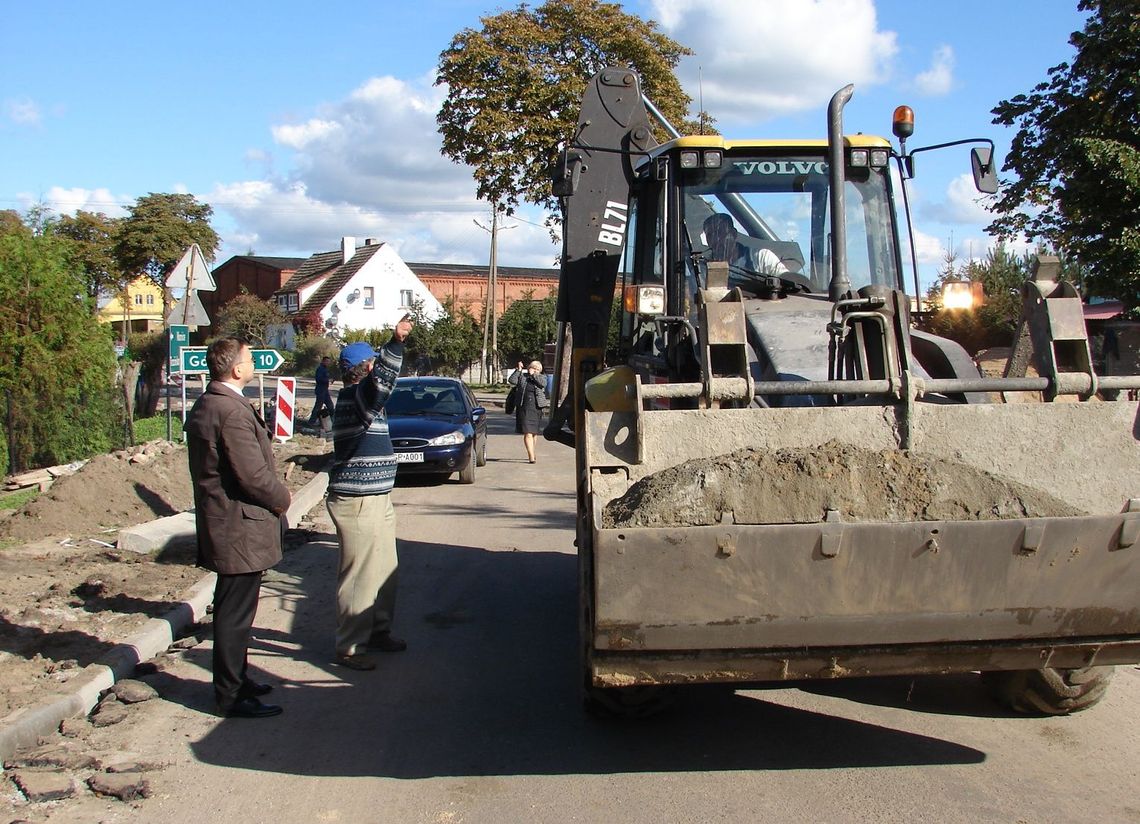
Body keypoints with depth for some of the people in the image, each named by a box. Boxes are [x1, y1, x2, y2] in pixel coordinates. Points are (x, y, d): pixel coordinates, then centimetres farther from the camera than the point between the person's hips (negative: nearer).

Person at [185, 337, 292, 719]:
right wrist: (281, 499, -5)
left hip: (221, 522, 11)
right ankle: (232, 696, 9)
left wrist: (274, 494, 13)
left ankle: (234, 680, 33)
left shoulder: (205, 405, 11)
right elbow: (254, 475, -24)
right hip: (240, 527, -11)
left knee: (232, 610, 20)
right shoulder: (232, 411, -23)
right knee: (236, 613, -1)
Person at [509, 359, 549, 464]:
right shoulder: (522, 376, 6)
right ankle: (531, 456, -17)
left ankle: (531, 454, 31)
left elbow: (543, 383, -11)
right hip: (524, 408, -3)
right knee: (527, 433, -12)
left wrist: (533, 375, -5)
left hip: (537, 408, 3)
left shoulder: (541, 378, 10)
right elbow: (512, 381, -7)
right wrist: (518, 370, -9)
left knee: (534, 432, 14)